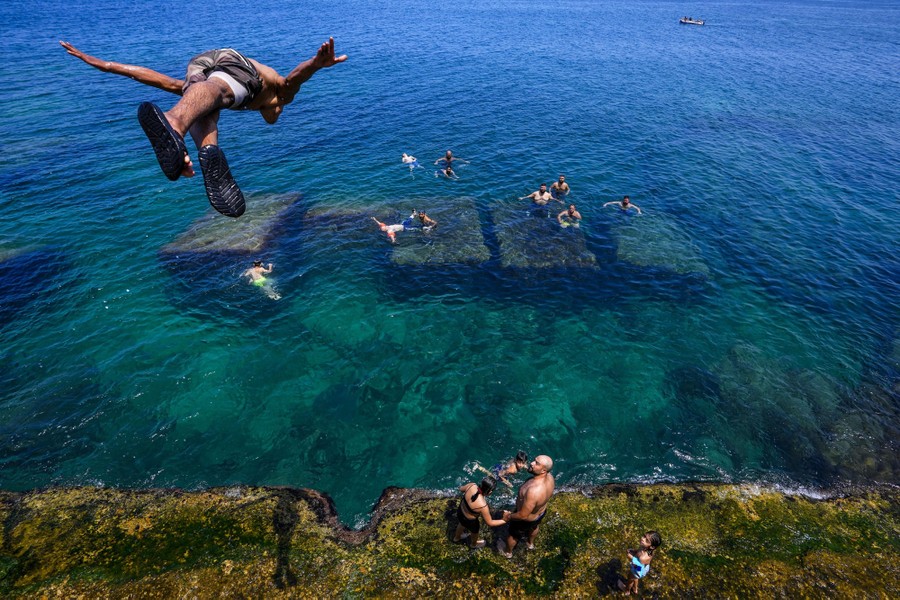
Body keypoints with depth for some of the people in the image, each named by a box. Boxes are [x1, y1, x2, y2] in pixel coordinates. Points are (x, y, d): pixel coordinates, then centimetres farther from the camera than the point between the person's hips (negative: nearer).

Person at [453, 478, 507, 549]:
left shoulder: (471, 486, -27)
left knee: (462, 524, 40)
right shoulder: (483, 506, -40)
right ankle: (474, 544, 65)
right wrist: (505, 520, -15)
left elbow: (461, 489, -3)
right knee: (475, 532, 32)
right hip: (469, 521, -5)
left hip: (460, 511, 5)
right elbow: (490, 523, -24)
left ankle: (457, 538, 71)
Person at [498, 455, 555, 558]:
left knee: (513, 535, 26)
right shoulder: (550, 477, -24)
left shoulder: (533, 491, -49)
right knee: (533, 527, 38)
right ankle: (531, 543, 69)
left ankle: (508, 552, 56)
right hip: (541, 512, 6)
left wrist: (509, 516, -17)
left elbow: (523, 515, -35)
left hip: (527, 520, -6)